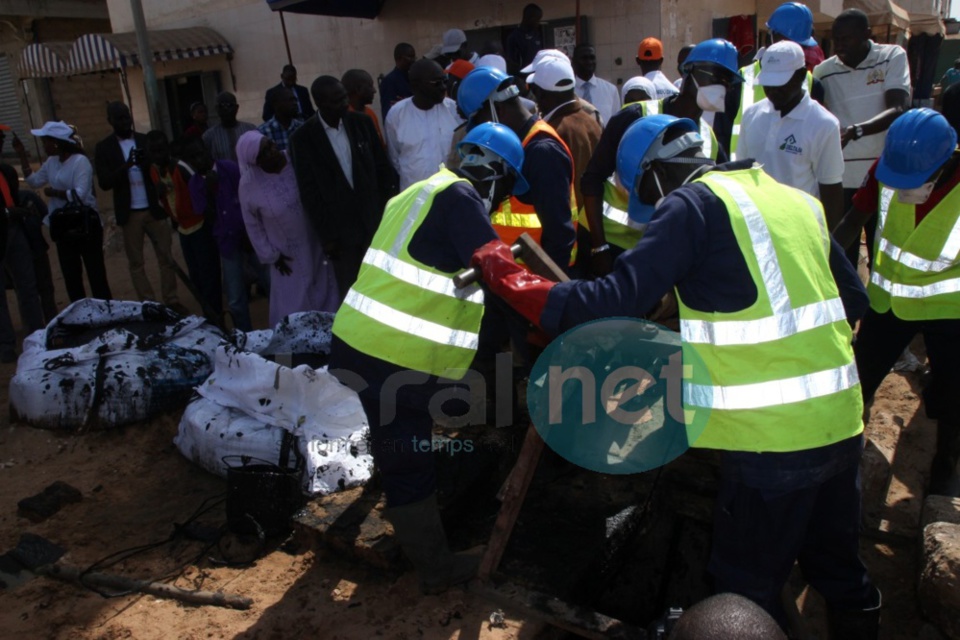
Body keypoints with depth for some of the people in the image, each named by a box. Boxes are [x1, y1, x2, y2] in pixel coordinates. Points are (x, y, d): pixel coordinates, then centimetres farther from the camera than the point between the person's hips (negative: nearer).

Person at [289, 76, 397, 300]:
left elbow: (383, 168, 6)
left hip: (376, 219, 2)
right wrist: (326, 235, -8)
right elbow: (309, 192, -6)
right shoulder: (303, 138, -6)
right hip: (340, 229, -2)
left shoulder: (362, 122, 2)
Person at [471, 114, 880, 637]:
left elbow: (613, 304, -19)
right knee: (839, 571, 27)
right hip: (842, 422, 8)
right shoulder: (796, 199, 12)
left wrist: (499, 270, -12)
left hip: (772, 436, -7)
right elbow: (854, 299, 16)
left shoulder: (691, 203, -9)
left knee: (747, 591, 12)